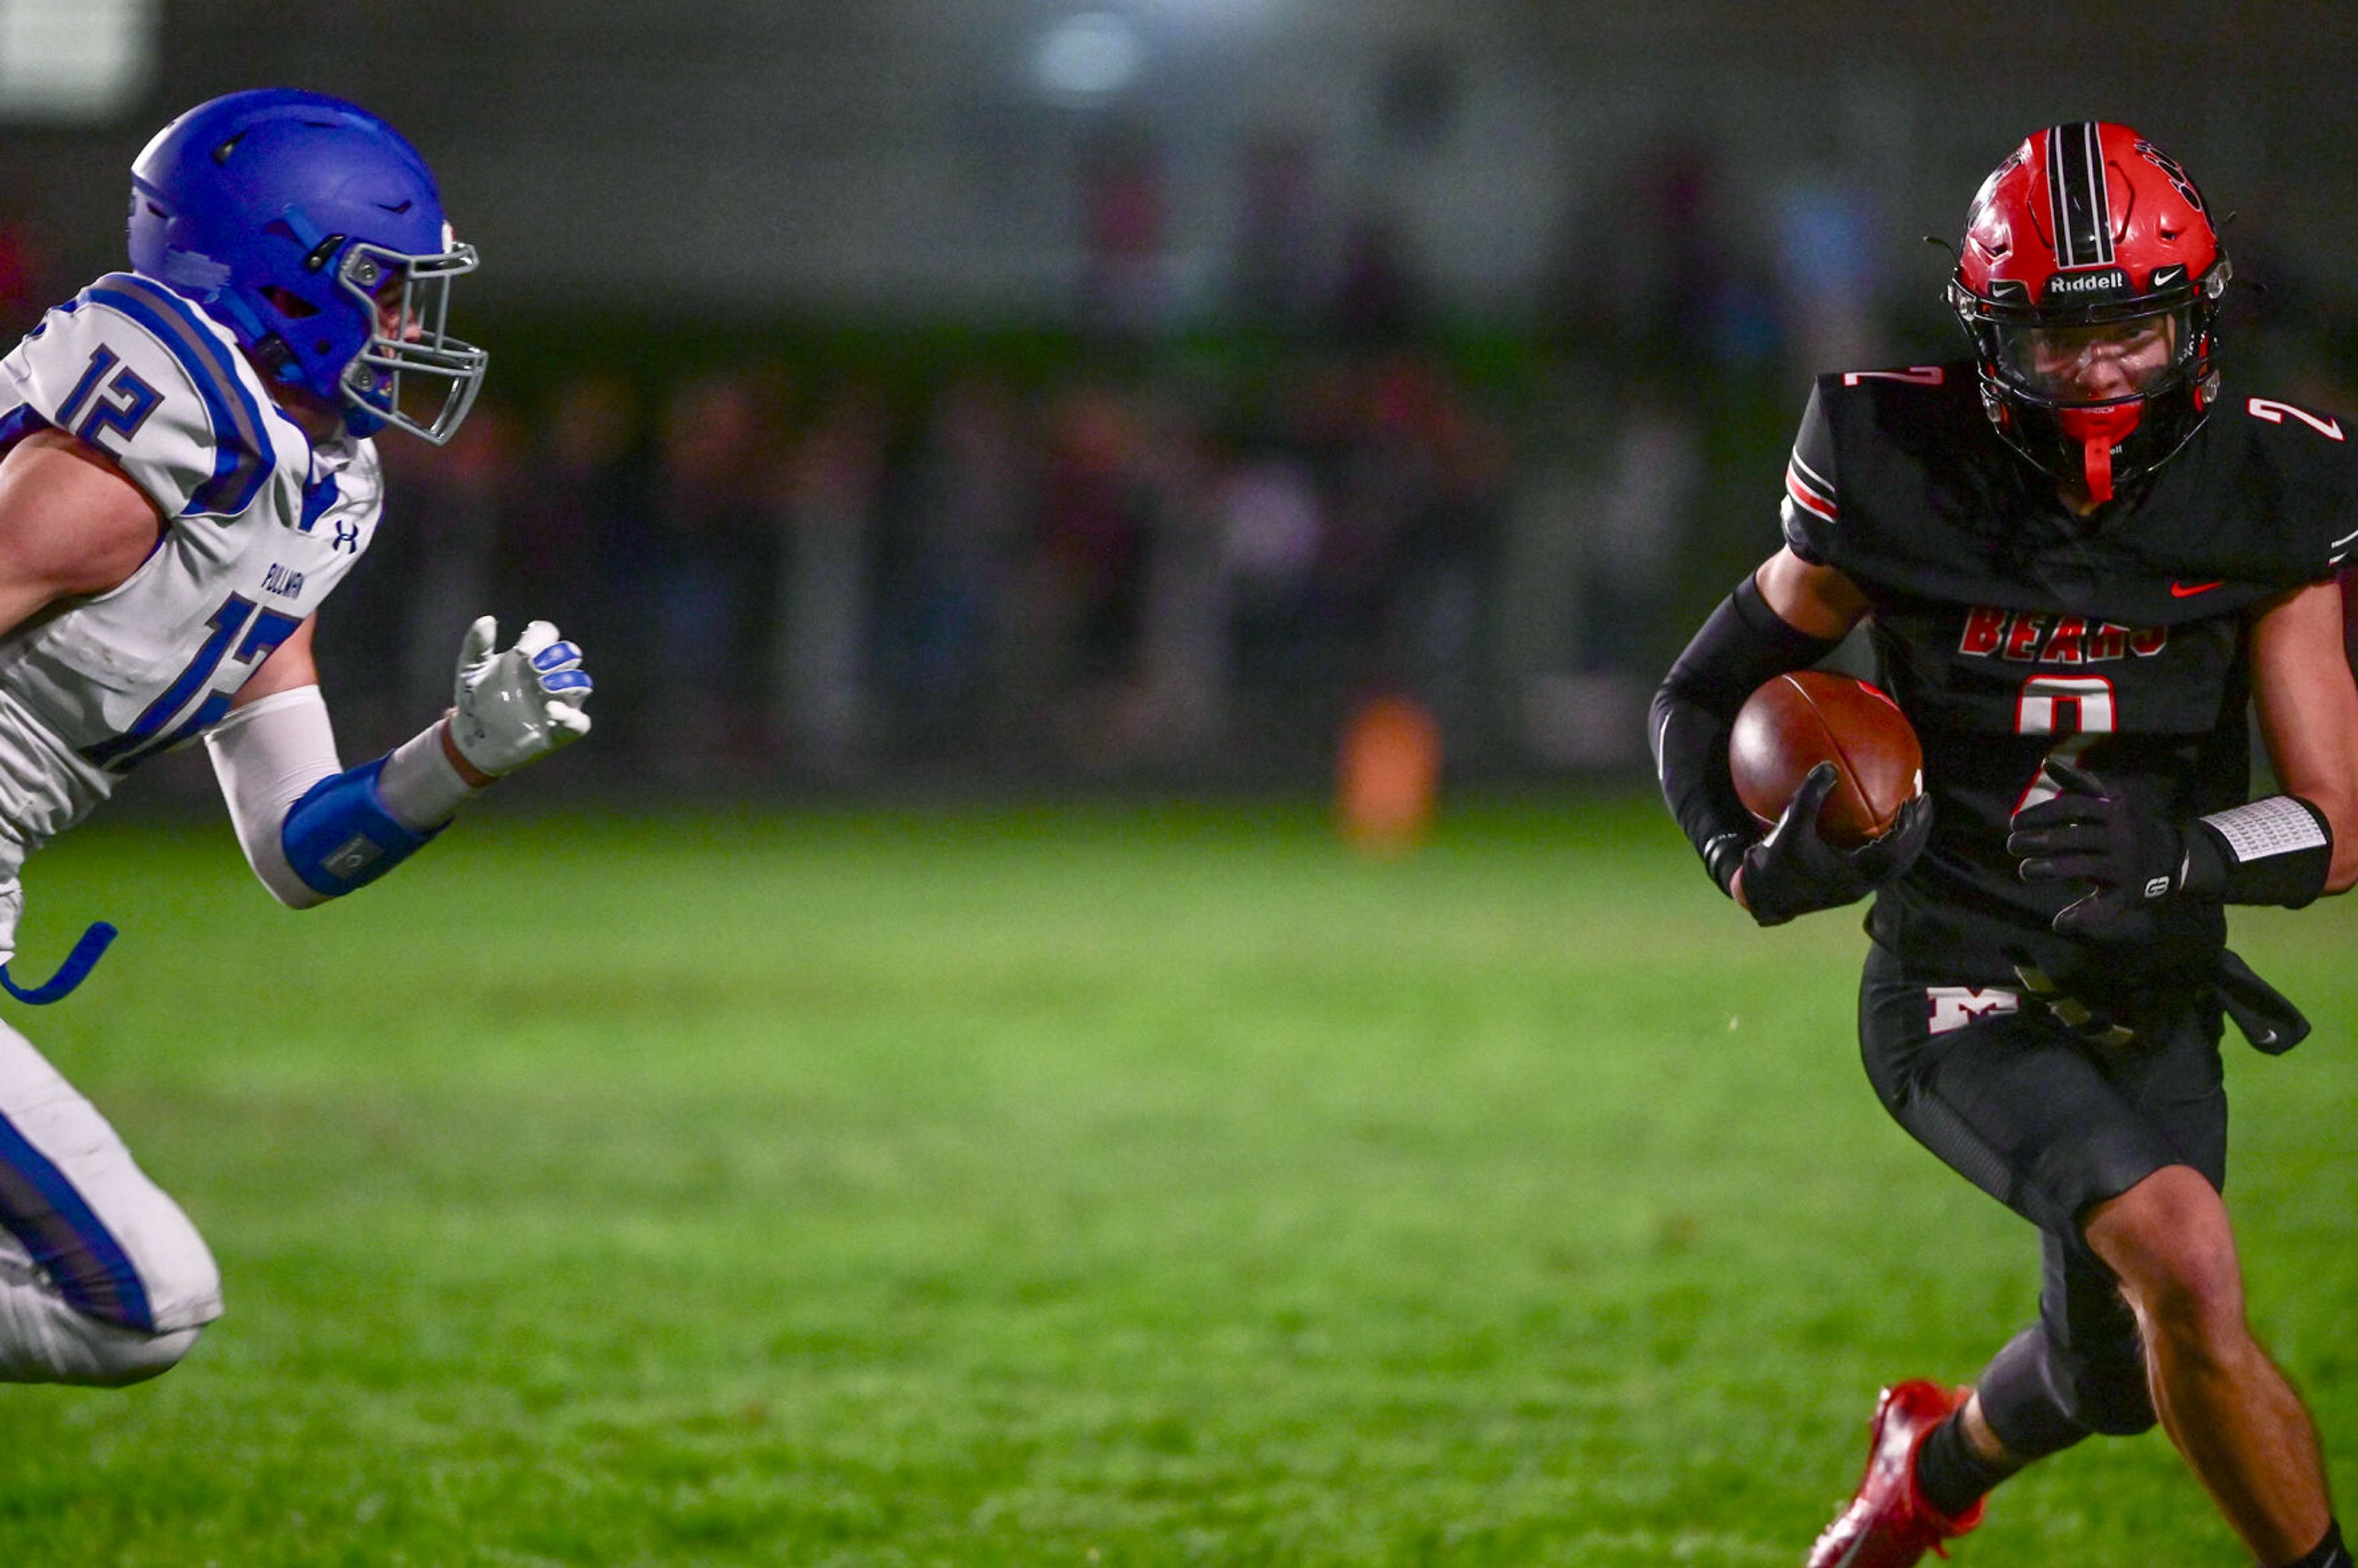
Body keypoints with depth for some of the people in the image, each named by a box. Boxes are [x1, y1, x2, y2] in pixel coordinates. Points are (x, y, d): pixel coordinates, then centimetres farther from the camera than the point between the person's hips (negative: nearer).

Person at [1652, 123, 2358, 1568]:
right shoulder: (1901, 482, -12)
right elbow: (1705, 695, 3)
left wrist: (2178, 857, -30)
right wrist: (1756, 862, -17)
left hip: (2157, 1003, 4)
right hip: (1965, 1001, -4)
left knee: (2114, 1378, 20)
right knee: (2185, 1258, -29)